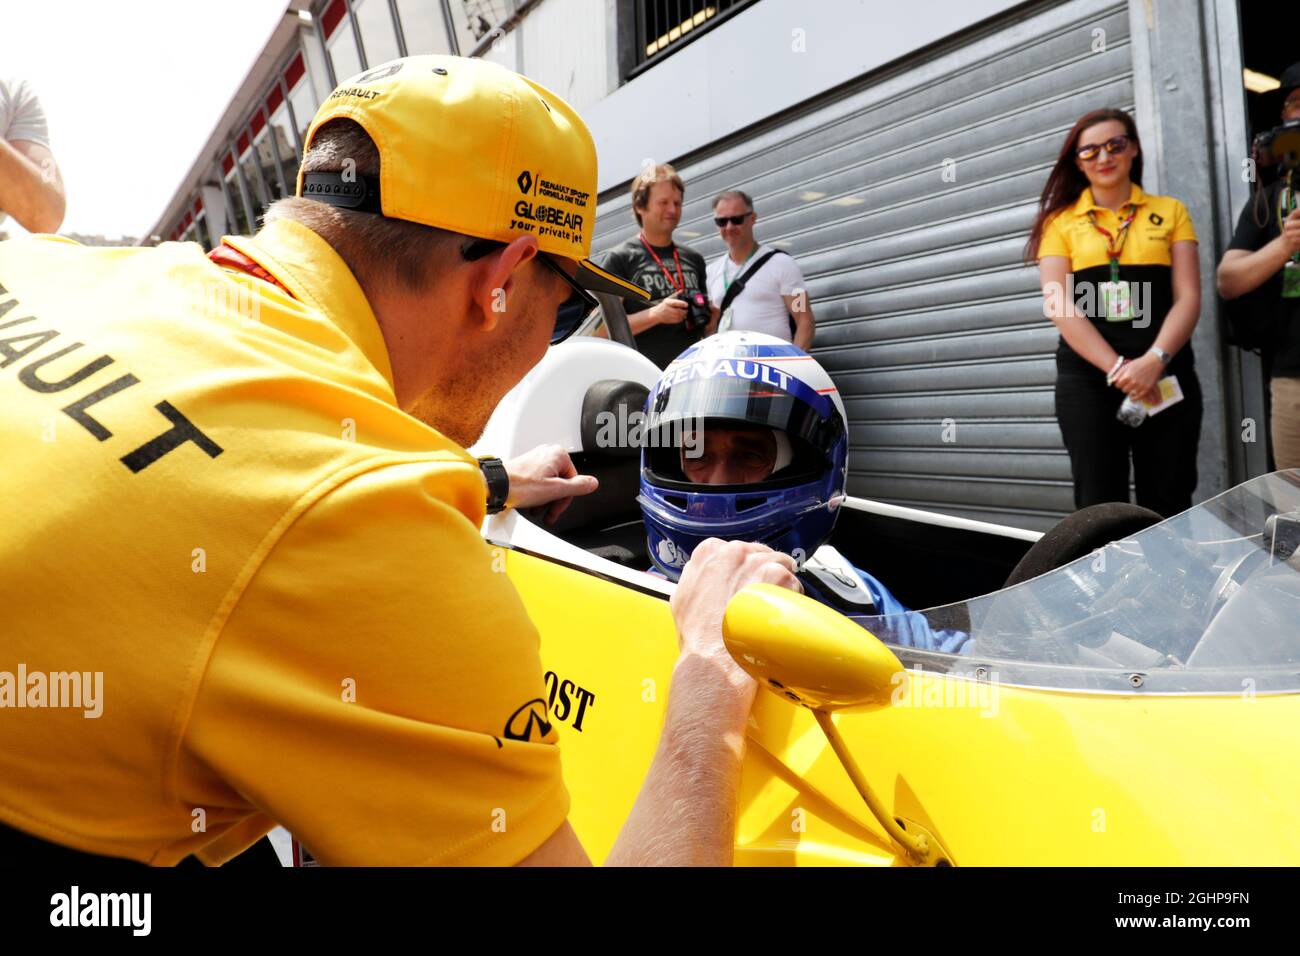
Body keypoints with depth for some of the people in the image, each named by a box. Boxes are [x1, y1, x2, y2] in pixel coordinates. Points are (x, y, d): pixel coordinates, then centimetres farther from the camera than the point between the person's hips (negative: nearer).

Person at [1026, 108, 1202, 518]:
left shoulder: (1171, 212, 12)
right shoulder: (1061, 221, 8)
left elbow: (1188, 298, 3)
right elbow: (1059, 306, -4)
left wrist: (1154, 361, -16)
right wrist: (1117, 368, -16)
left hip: (1166, 374, 1)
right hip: (1088, 377, -1)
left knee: (1169, 507, 3)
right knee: (1099, 506, -2)